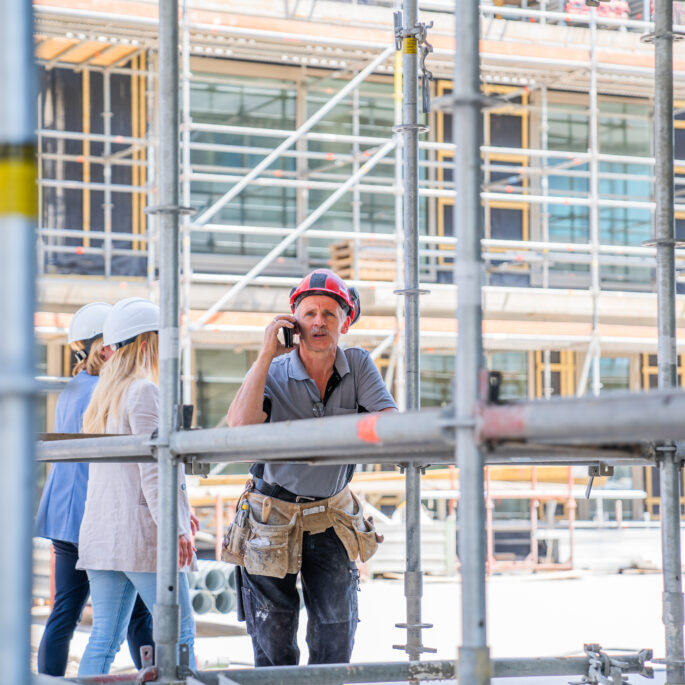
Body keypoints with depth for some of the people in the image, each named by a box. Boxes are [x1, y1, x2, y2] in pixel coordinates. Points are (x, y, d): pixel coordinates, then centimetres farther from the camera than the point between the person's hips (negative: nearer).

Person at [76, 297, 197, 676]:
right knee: (179, 634, -1)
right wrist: (172, 527, -17)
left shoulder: (105, 393, 18)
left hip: (101, 531, 8)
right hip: (141, 533, -8)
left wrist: (177, 512, 25)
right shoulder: (143, 391, -10)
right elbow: (152, 468, -16)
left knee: (104, 638, 5)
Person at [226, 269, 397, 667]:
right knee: (274, 648, 3)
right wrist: (267, 354, -27)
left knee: (336, 643, 3)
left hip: (333, 519, 2)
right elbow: (240, 425, -32)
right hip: (272, 519, -2)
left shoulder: (358, 366, -6)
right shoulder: (273, 373, -13)